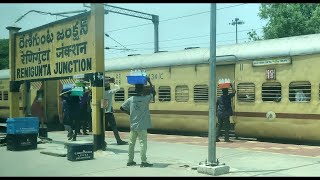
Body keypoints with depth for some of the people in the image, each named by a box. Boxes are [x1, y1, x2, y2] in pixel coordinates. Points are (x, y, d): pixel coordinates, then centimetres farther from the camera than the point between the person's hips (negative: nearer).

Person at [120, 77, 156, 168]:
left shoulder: (130, 99, 0)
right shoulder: (146, 99, -10)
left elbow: (122, 108, 6)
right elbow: (153, 92, 5)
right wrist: (149, 82, 11)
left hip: (133, 125, 4)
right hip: (142, 126, -4)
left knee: (131, 143, 12)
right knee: (143, 143, 0)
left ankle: (130, 161, 19)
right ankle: (143, 162, 2)